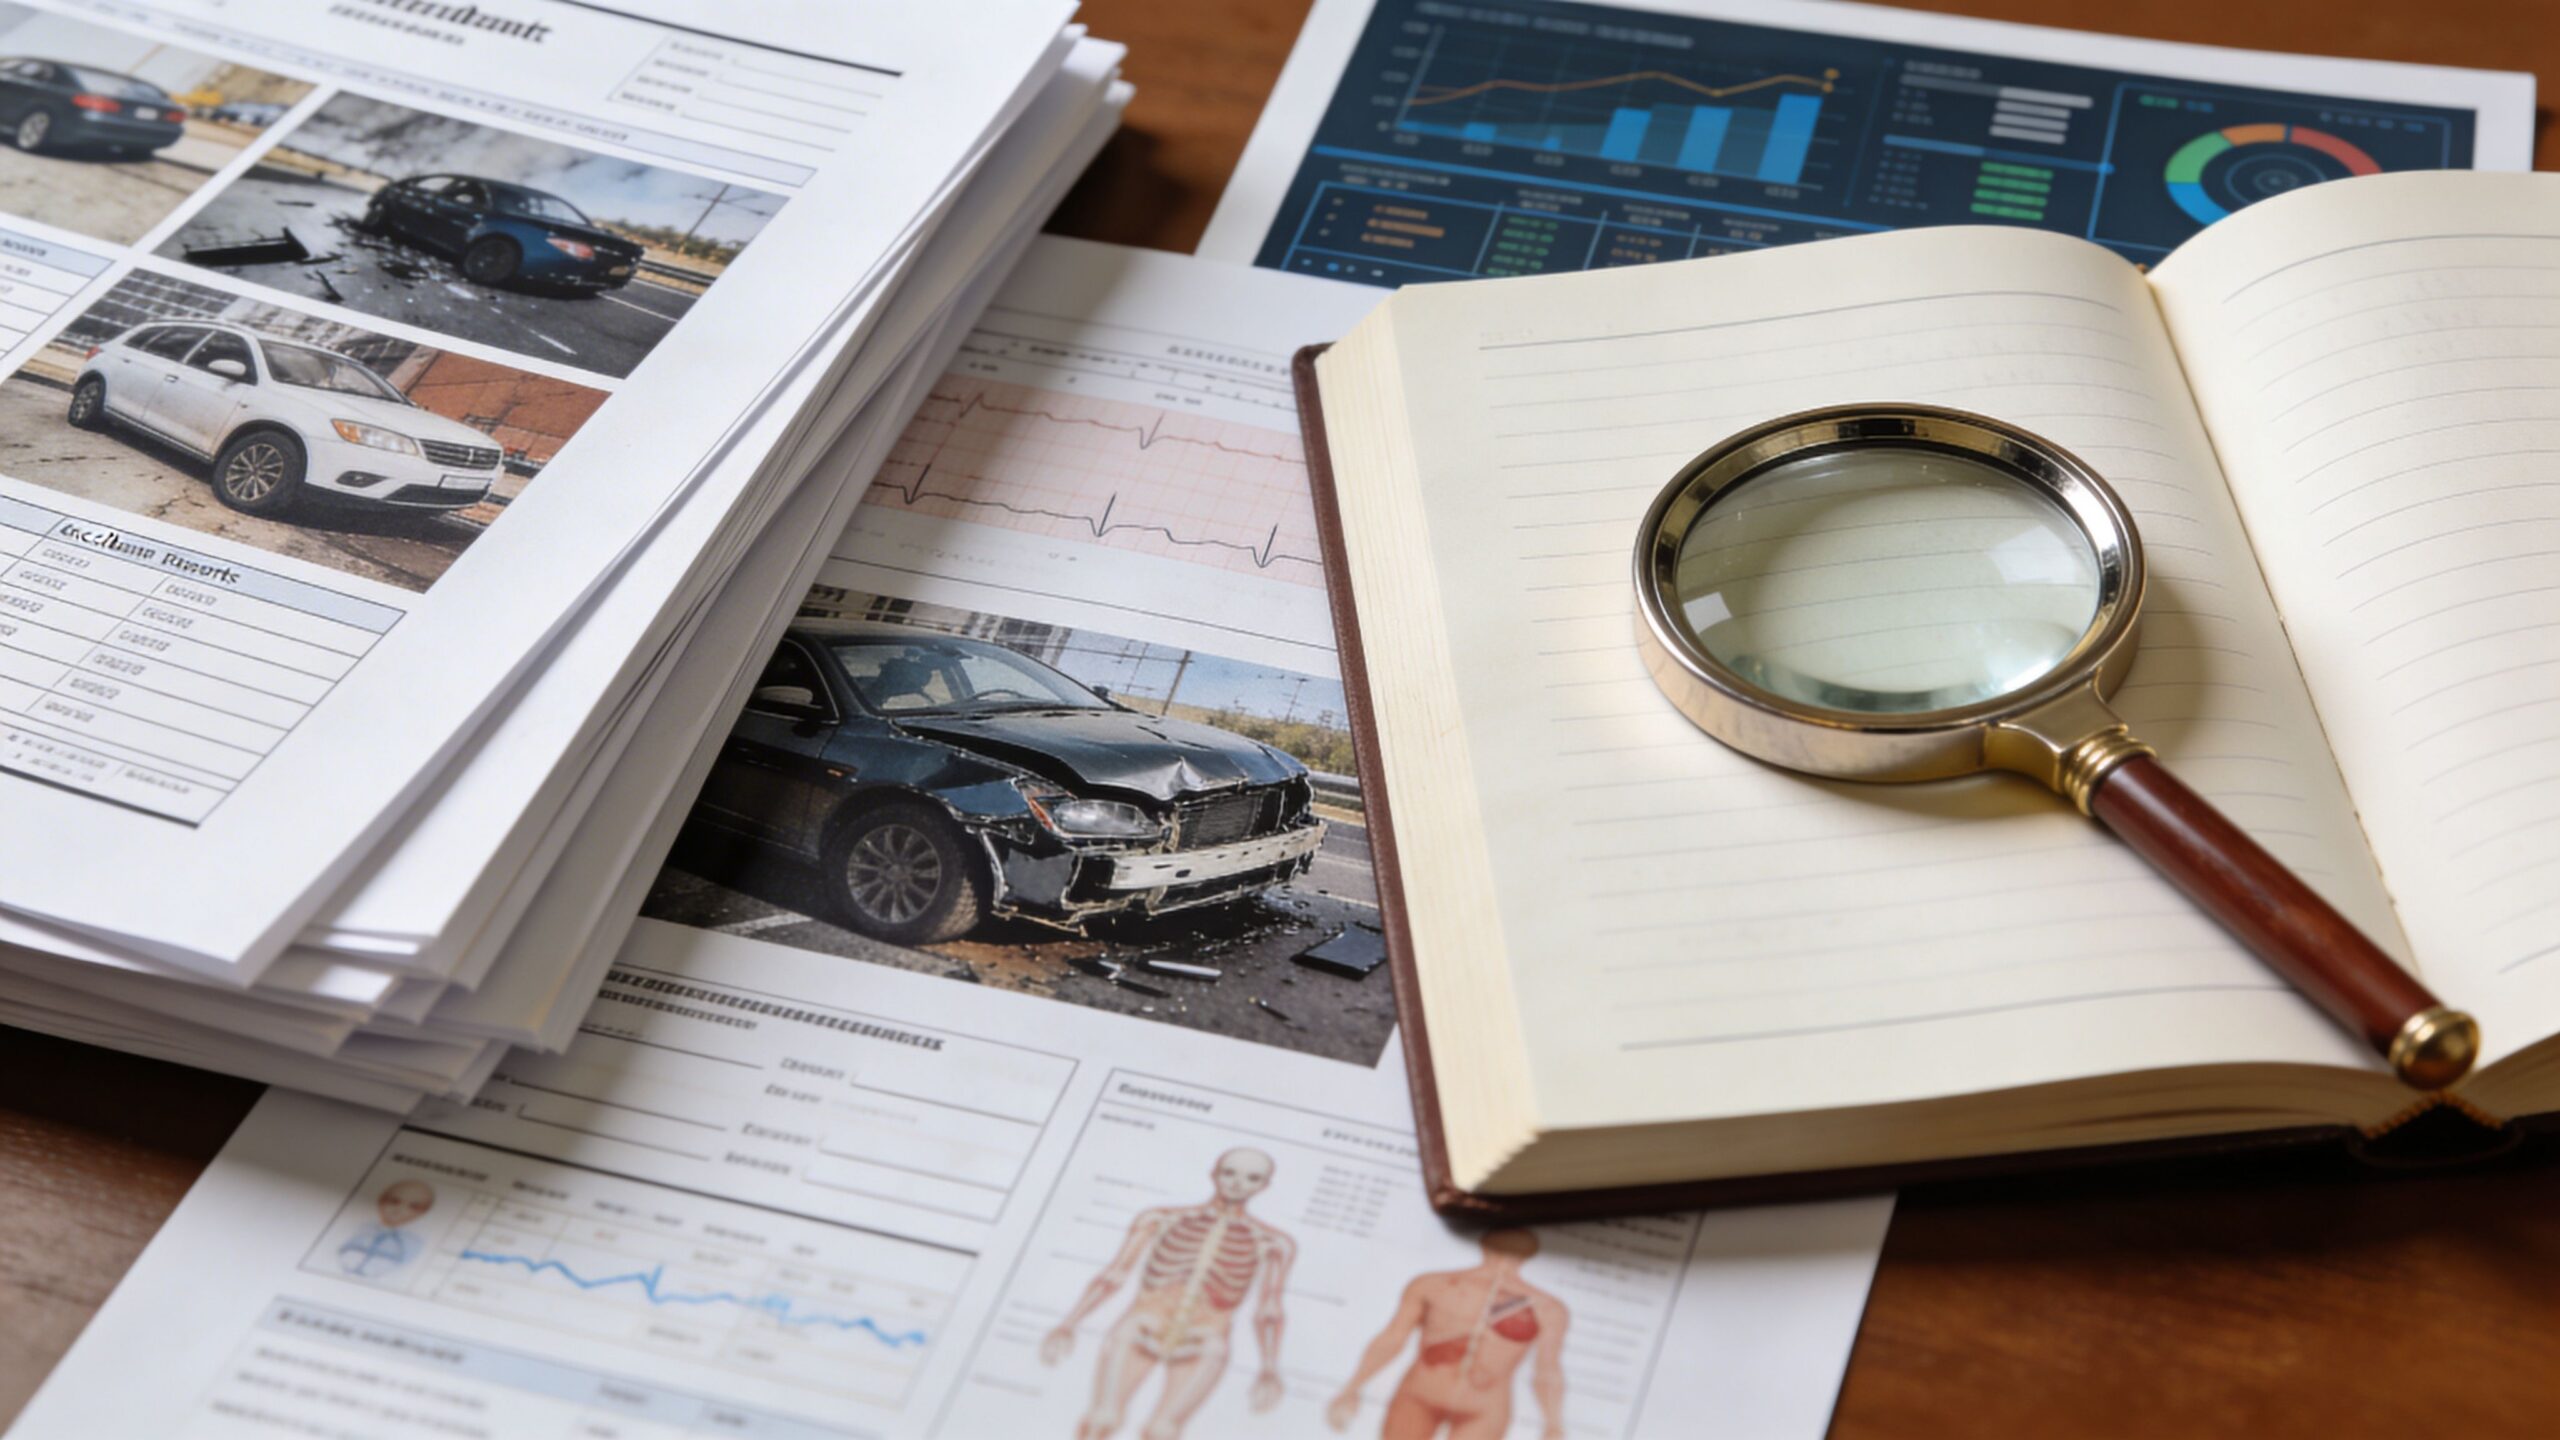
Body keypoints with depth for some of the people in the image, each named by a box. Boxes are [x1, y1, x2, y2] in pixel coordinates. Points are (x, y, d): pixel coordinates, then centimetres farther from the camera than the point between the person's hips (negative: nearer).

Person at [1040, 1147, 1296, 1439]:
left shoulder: (1271, 1243, 8)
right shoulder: (1161, 1219, 9)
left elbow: (1269, 1311, 7)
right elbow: (1114, 1274, 7)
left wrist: (1270, 1370, -5)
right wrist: (1068, 1326, 0)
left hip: (1200, 1346, 0)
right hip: (1139, 1332, 0)